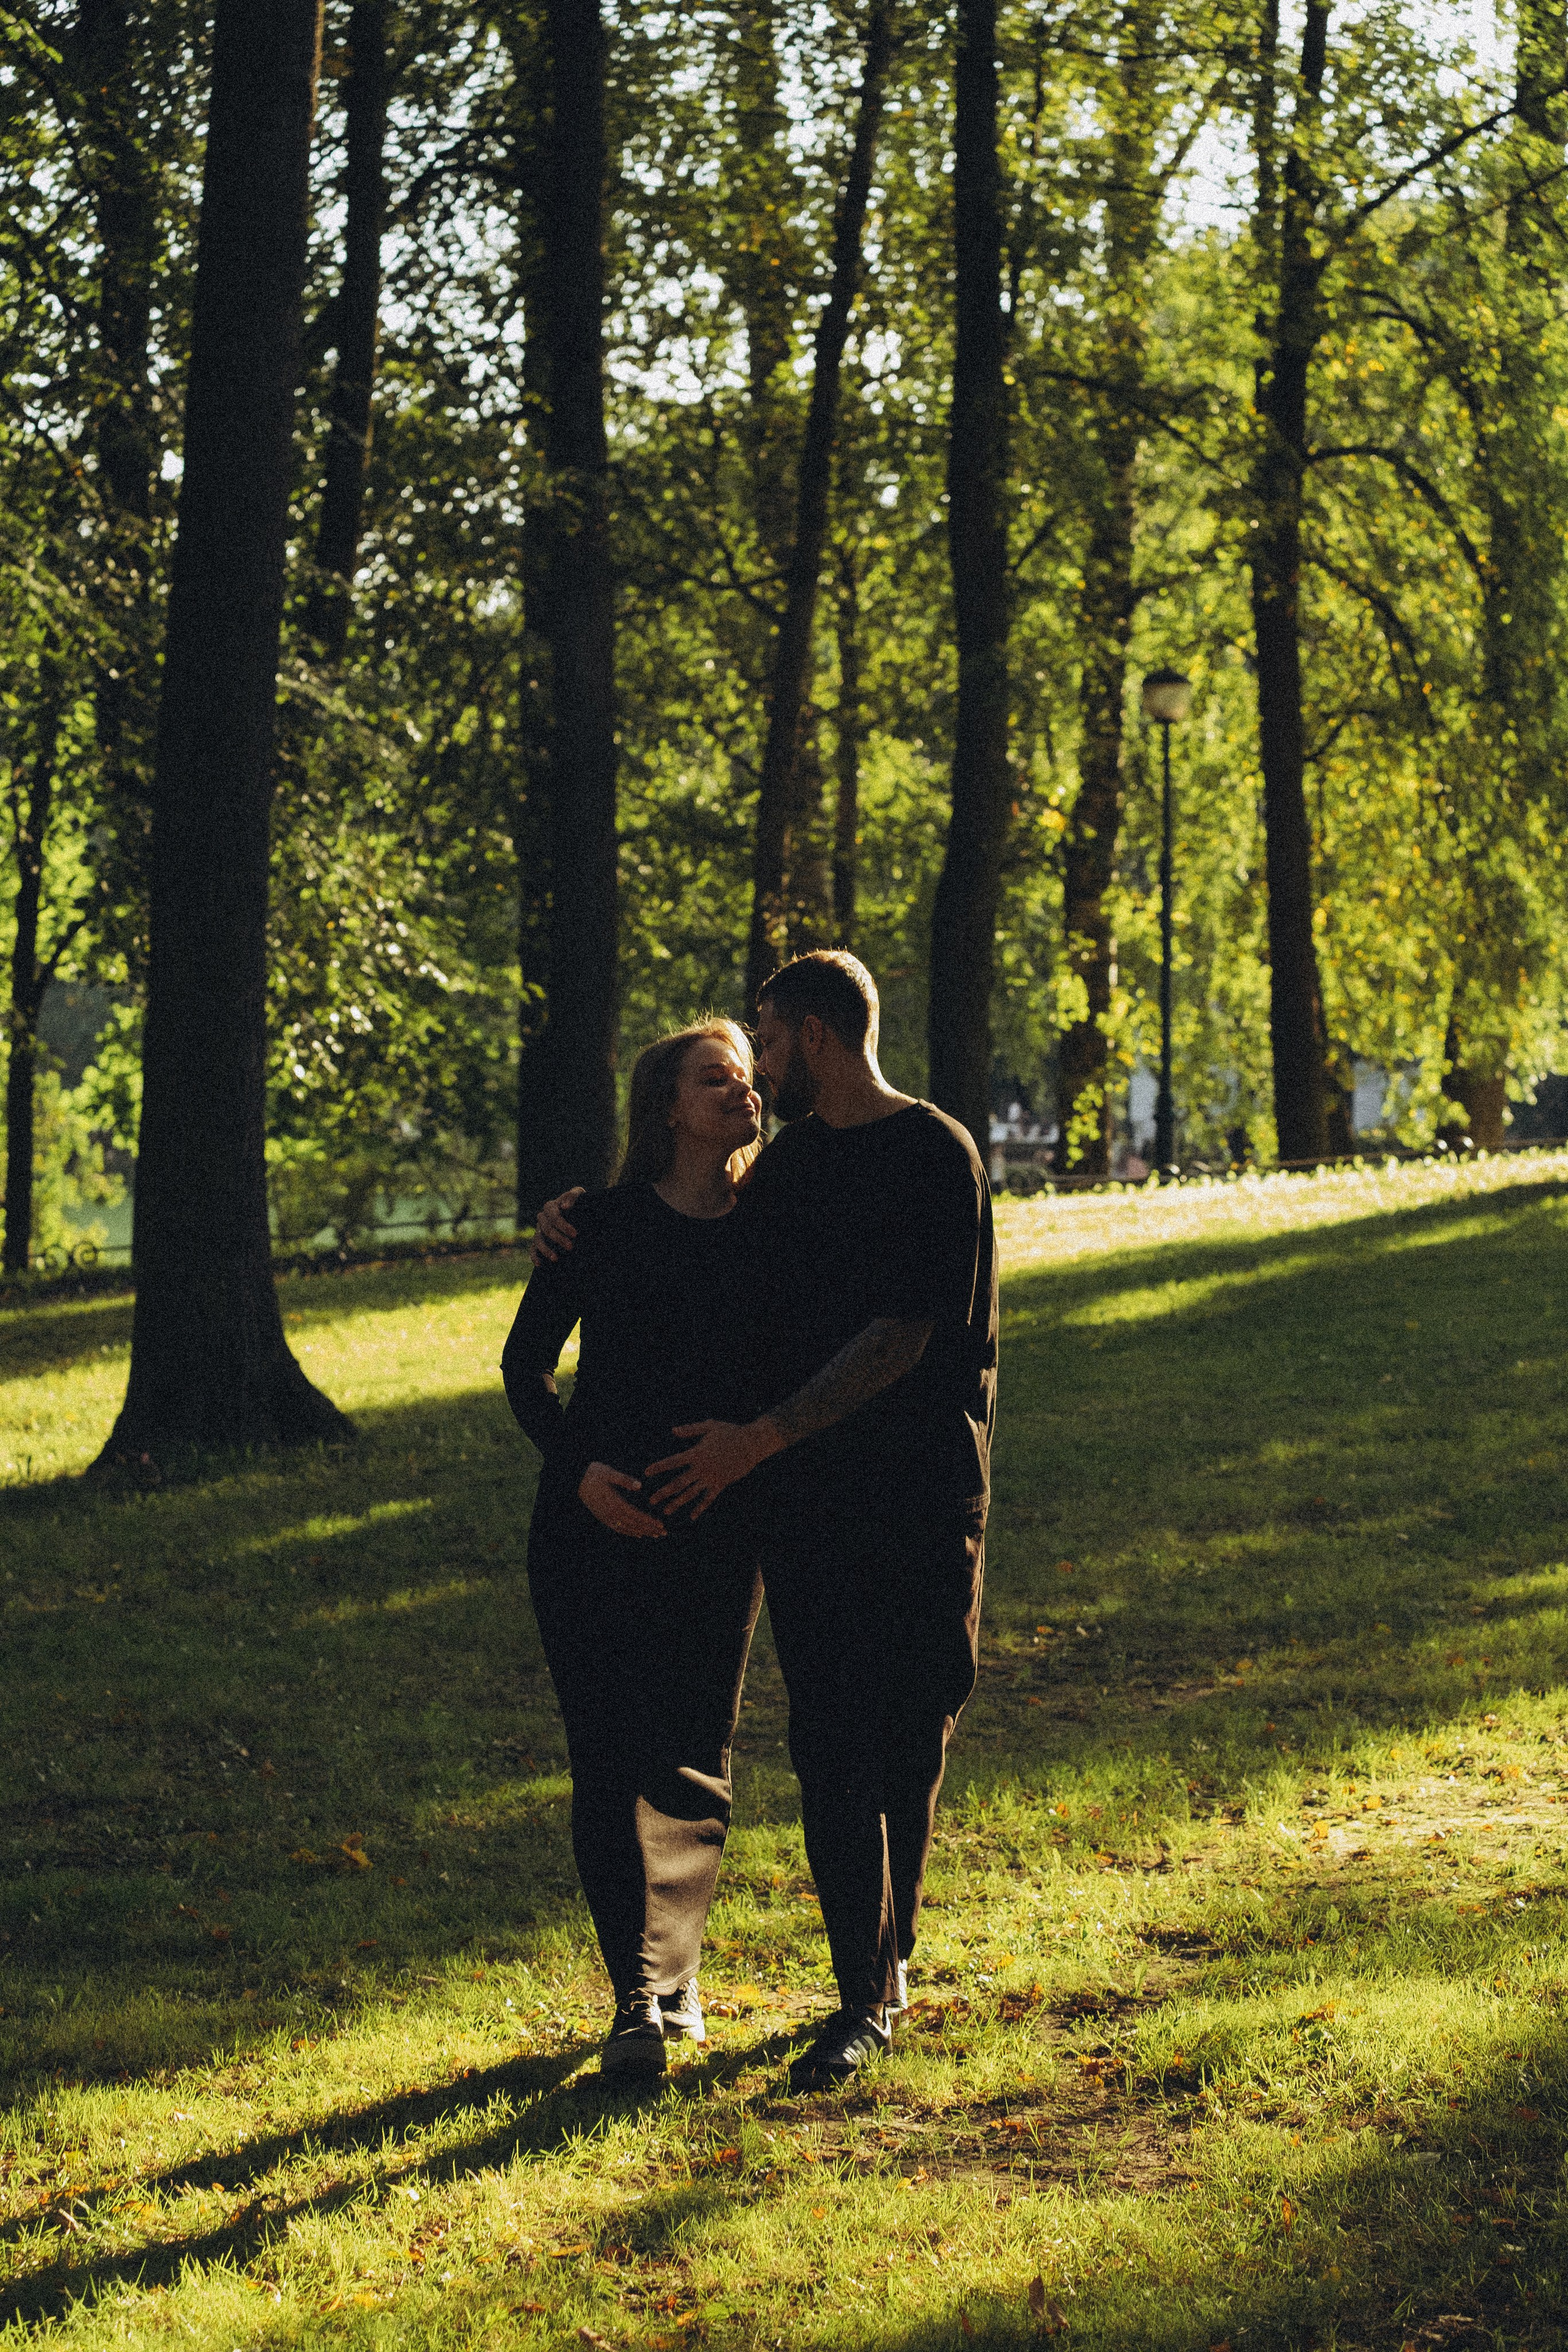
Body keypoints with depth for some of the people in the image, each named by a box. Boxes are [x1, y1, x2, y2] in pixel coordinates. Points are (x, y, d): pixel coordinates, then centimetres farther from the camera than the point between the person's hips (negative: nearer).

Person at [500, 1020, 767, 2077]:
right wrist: (577, 1466, -11)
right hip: (599, 1517, -2)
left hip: (719, 1530, 2)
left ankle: (672, 1975, 19)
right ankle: (640, 1998, -6)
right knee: (612, 1752, -7)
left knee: (694, 1759, 4)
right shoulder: (606, 1224, -1)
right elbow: (526, 1364, 5)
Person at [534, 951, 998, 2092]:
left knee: (912, 1734, 2)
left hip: (923, 1492, -5)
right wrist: (586, 1218, 14)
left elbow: (902, 1335, -15)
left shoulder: (938, 1160, -7)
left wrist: (764, 1436, -18)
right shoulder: (790, 1161, 15)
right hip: (806, 1494, 5)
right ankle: (869, 1992, 1)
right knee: (831, 1738, -2)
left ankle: (887, 1962, 18)